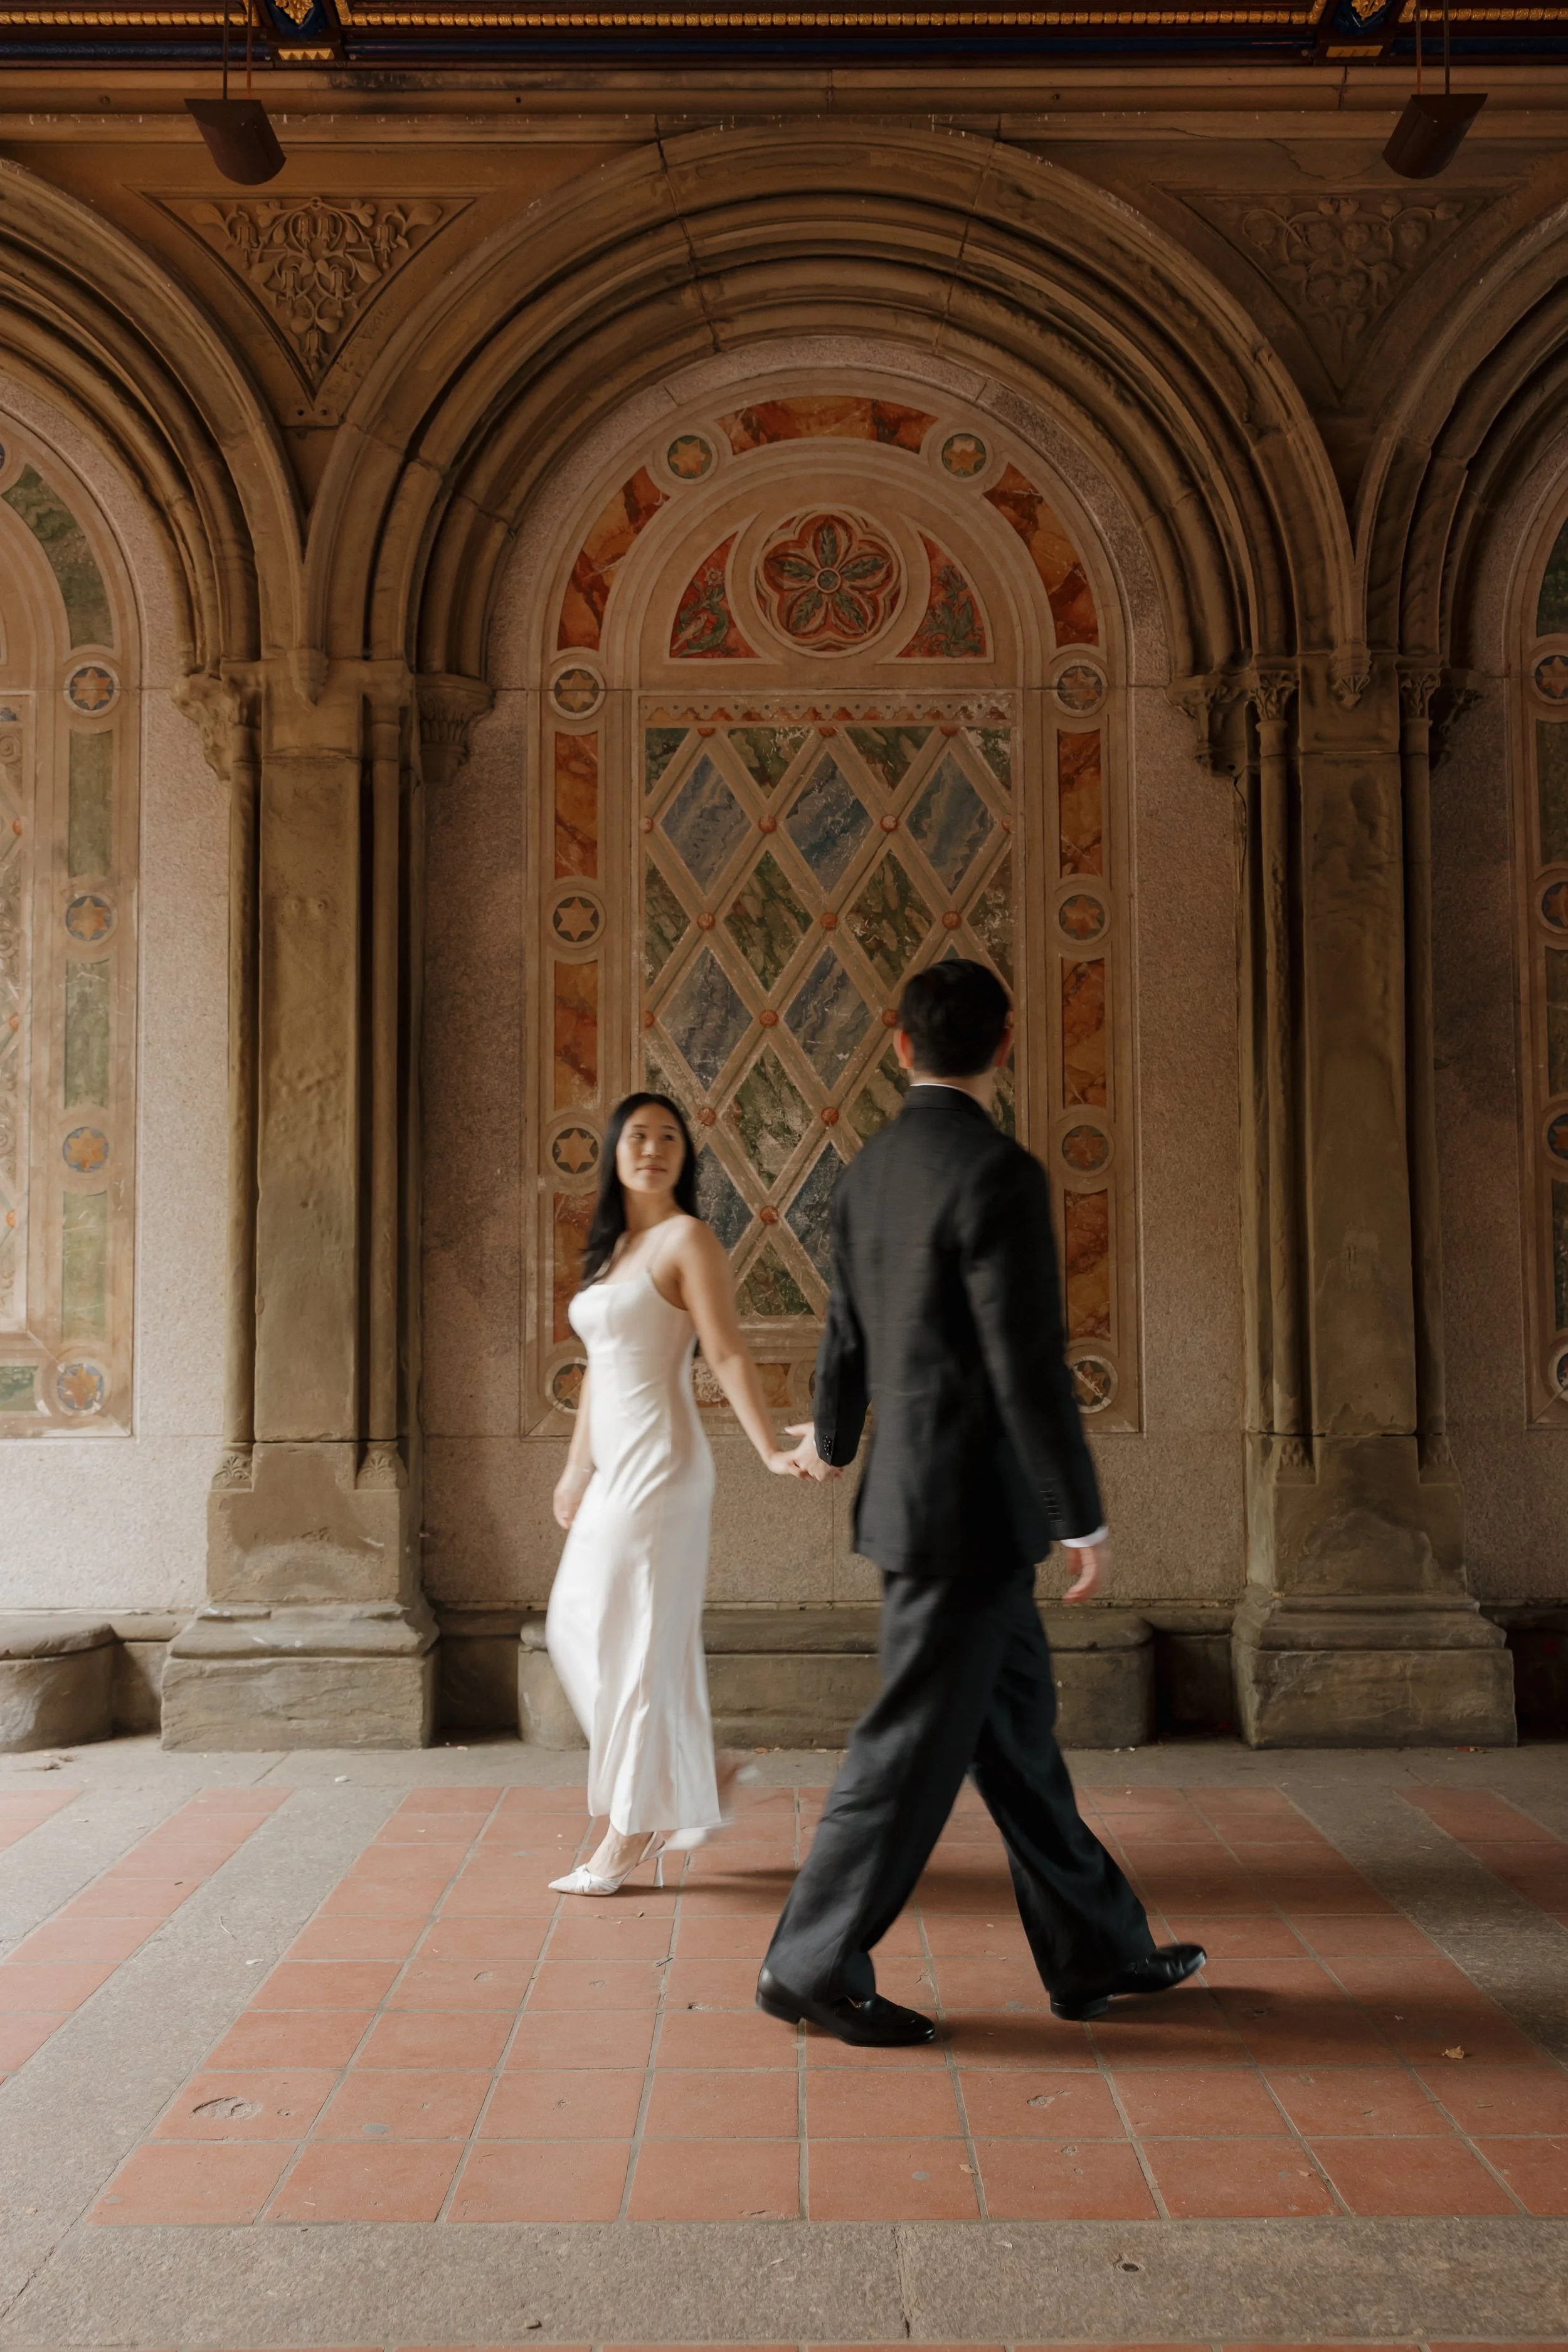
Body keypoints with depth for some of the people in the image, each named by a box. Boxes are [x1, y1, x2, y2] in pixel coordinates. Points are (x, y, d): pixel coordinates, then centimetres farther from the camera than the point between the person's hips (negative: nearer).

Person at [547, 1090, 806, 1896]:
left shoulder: (687, 1238, -8)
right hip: (614, 1468, 9)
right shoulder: (611, 1249, 15)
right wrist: (577, 1466, 25)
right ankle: (700, 1773, 22)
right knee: (575, 1628, 11)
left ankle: (631, 1835, 8)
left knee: (635, 1643, -3)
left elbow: (727, 1354, -14)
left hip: (659, 1466, -9)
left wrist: (769, 1450, -22)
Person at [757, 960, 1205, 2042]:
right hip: (973, 1506, -9)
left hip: (919, 1495, 9)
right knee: (917, 1745, 1)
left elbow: (848, 1334, 19)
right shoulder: (998, 1174, -18)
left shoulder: (869, 1171, 8)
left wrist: (832, 1440, 37)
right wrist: (1086, 1518, -13)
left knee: (1017, 1725, 16)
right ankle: (814, 1966, 12)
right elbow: (1029, 1368, -20)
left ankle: (1097, 1953, 28)